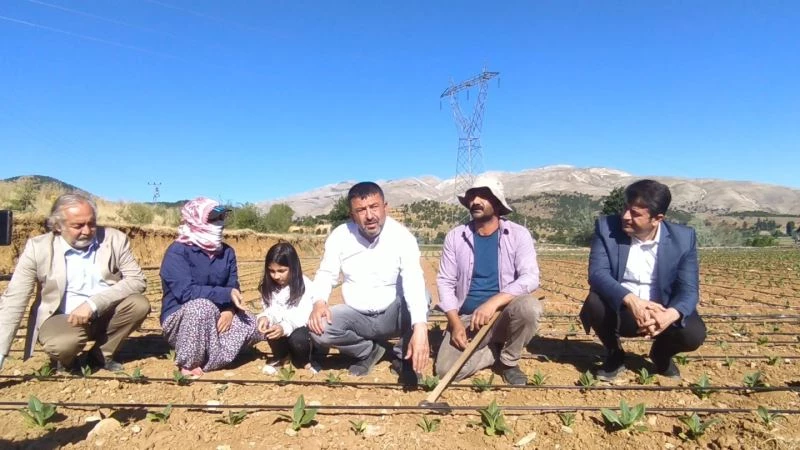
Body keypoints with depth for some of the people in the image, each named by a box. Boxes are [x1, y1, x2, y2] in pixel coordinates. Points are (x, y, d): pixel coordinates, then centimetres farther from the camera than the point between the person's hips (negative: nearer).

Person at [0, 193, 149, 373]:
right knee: (60, 345, -34)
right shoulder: (38, 247, -9)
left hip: (107, 313, 3)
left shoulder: (115, 239, -7)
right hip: (63, 318, -2)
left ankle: (101, 355, 0)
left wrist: (93, 304, -26)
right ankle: (67, 360, 5)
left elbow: (138, 280, -13)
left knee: (139, 304, -25)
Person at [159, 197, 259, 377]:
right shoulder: (178, 251, -17)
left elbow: (233, 288, -2)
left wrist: (229, 310, -22)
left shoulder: (226, 252, 1)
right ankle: (188, 363, -16)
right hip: (179, 320, -6)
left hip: (214, 319, 6)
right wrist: (227, 294, -28)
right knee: (203, 306, -37)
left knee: (252, 325, -14)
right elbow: (186, 291, -28)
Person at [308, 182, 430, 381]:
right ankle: (368, 351, 6)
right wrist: (319, 303, -24)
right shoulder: (339, 236, -9)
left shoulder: (402, 236, -19)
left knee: (420, 298, -33)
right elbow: (326, 274, -1)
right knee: (317, 328, -24)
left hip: (393, 314, -2)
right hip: (357, 316, 3)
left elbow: (414, 282, -32)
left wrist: (420, 328, -48)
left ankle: (404, 357, -5)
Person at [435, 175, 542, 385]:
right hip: (466, 317, 1)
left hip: (504, 313, -1)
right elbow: (445, 282, -2)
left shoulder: (518, 234, -6)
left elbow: (530, 278, -17)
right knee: (446, 370, -21)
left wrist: (493, 302, -31)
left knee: (529, 306, -34)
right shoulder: (455, 236, -1)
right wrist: (455, 323, -16)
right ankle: (497, 350, 9)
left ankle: (509, 361, -3)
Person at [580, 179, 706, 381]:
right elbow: (597, 273, -22)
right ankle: (614, 355, 1)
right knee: (594, 303, -31)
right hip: (619, 310, -1)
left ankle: (661, 353, 12)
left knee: (694, 333, -27)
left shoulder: (683, 238, -9)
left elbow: (688, 290, -13)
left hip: (661, 312, 1)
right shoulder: (606, 227, -12)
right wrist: (632, 301, -39)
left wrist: (670, 315, -36)